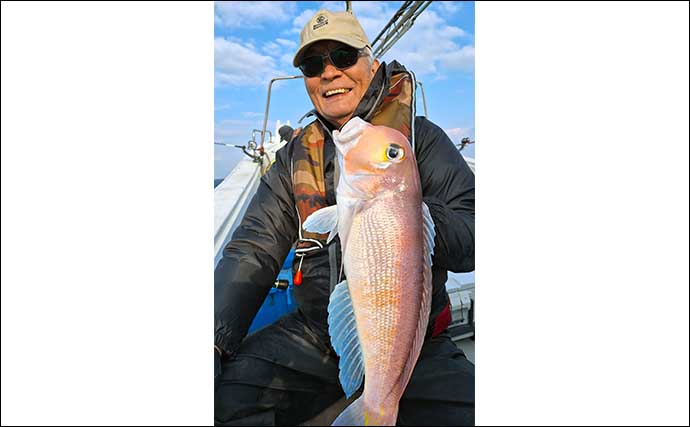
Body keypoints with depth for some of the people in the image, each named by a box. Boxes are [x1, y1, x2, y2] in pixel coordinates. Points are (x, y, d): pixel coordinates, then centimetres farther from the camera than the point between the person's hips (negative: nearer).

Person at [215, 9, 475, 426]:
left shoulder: (422, 138, -2)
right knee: (227, 389, -17)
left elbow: (471, 237, -10)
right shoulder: (295, 157, 7)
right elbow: (253, 251, 1)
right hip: (312, 336, 3)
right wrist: (217, 336, -14)